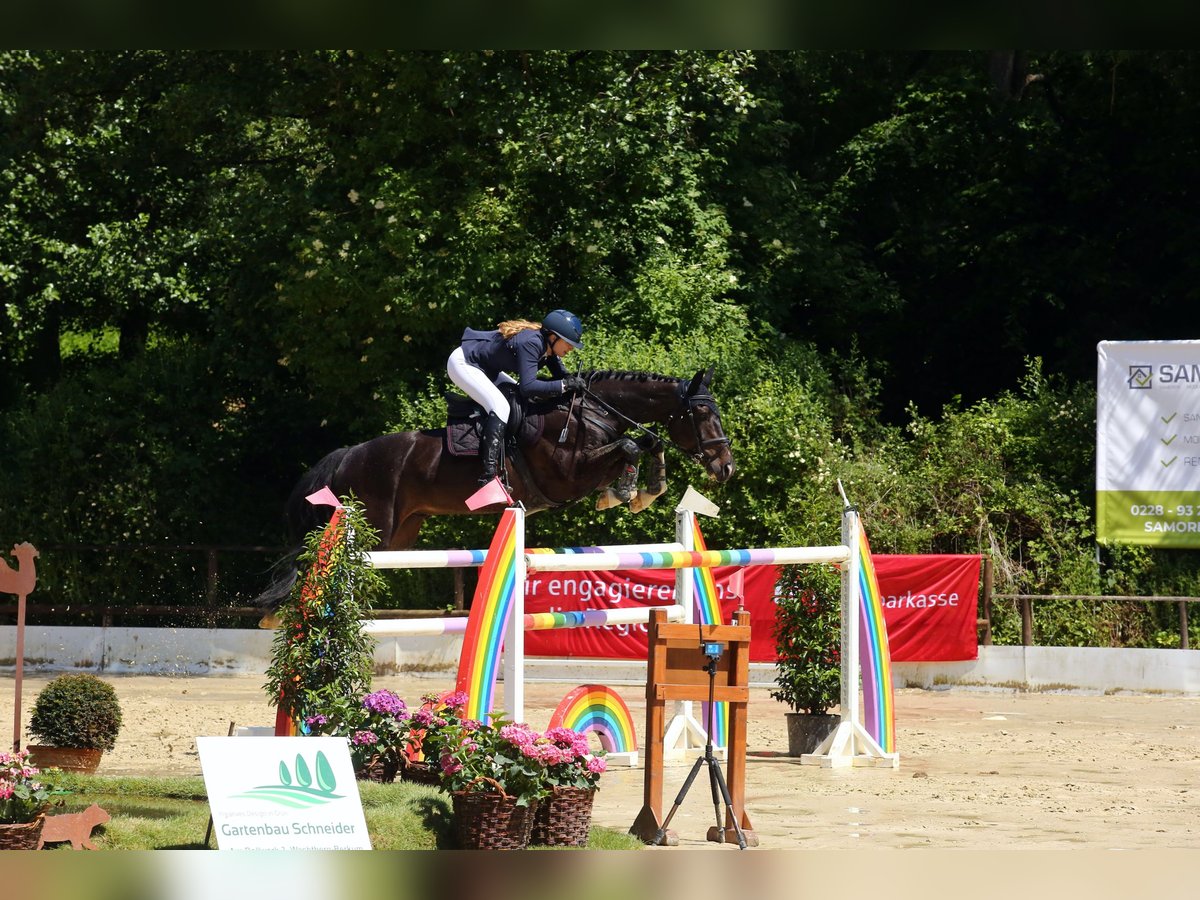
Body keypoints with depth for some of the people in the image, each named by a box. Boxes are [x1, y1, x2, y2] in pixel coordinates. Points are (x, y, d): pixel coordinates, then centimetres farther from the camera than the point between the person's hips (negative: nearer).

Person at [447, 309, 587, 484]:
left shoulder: (547, 345, -3)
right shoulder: (530, 343, -31)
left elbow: (562, 375, 2)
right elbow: (528, 386, -37)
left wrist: (574, 380, -21)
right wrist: (565, 385, -34)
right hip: (462, 364, -11)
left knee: (522, 400, 13)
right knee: (500, 406, -26)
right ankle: (489, 474, -32)